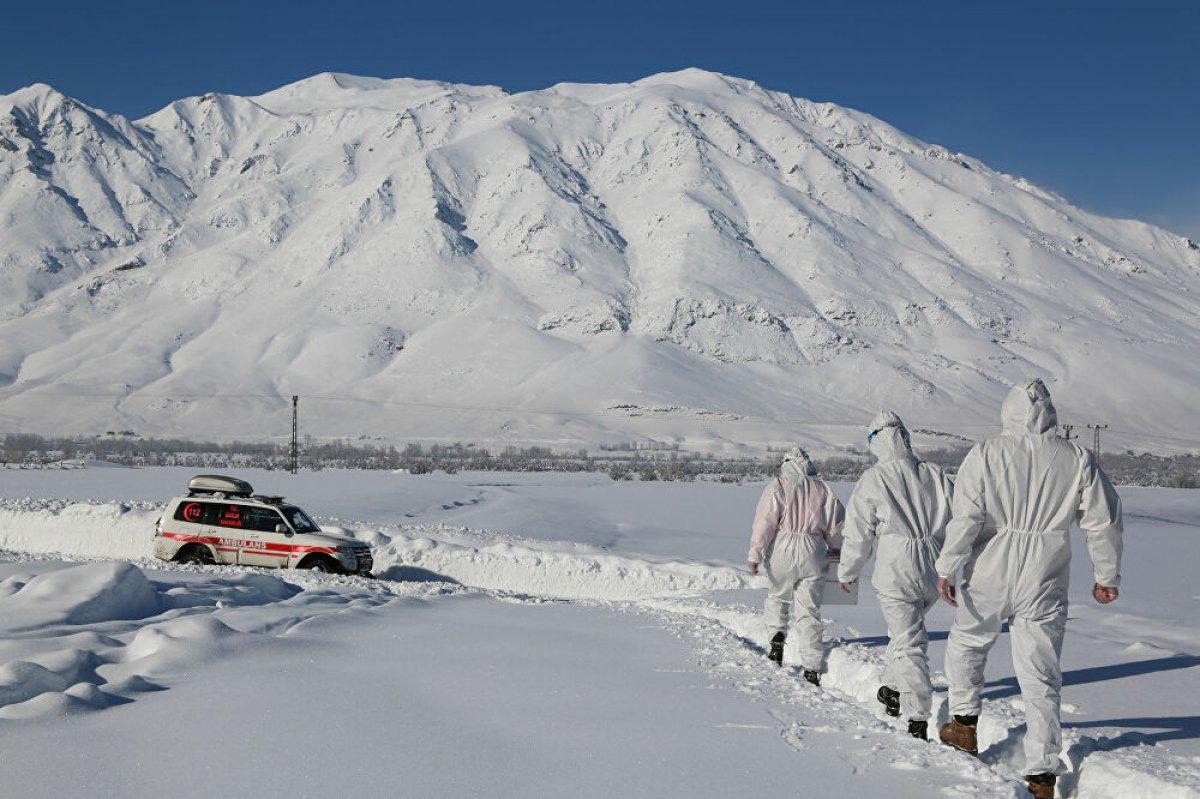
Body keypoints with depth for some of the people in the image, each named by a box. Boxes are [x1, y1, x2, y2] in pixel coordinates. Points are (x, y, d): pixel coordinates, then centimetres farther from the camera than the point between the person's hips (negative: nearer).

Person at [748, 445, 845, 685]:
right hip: (813, 553, 2)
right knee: (809, 610, 4)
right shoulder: (822, 488, 8)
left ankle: (778, 632, 4)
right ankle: (812, 667, 0)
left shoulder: (778, 486, -1)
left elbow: (765, 522, -8)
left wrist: (755, 555, -6)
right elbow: (837, 523, 11)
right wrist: (835, 547, 28)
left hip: (782, 550, -2)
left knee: (777, 595, 25)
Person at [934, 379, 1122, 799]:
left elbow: (966, 517, -12)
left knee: (965, 645, 25)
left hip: (989, 579, -1)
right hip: (1045, 586, 1)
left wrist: (947, 568, -4)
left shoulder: (986, 454, -7)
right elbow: (1104, 521, 2)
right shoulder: (1077, 459, -2)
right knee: (1041, 677, 5)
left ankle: (964, 724, 29)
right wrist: (1107, 576, 14)